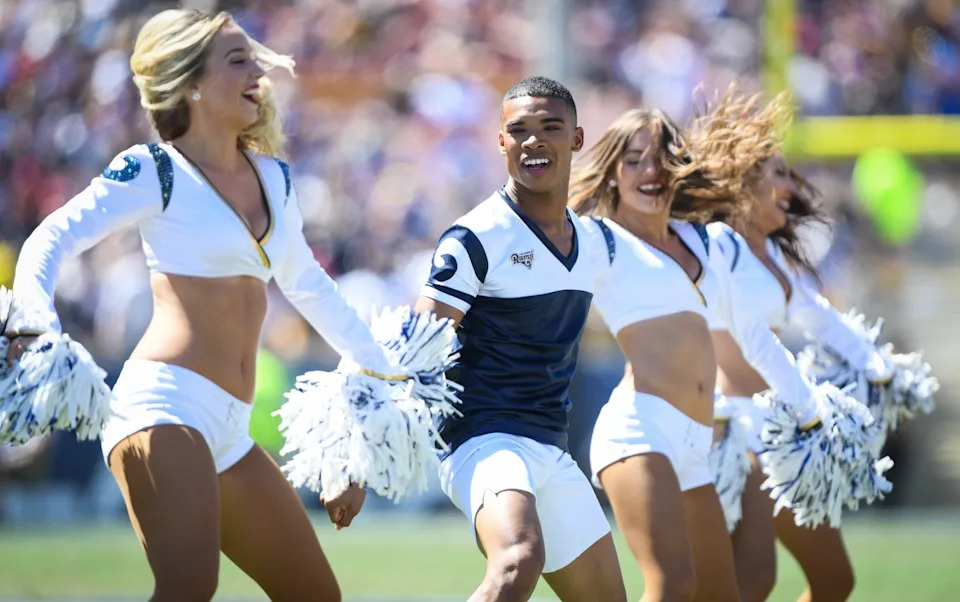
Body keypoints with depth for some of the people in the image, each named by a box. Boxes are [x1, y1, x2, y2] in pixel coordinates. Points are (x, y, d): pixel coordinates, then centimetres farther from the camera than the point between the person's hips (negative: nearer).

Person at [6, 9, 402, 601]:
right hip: (164, 406, -8)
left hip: (228, 433, 8)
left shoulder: (273, 178, 19)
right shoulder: (156, 170, -1)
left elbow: (310, 287, 32)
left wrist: (382, 370, 38)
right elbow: (51, 241, -9)